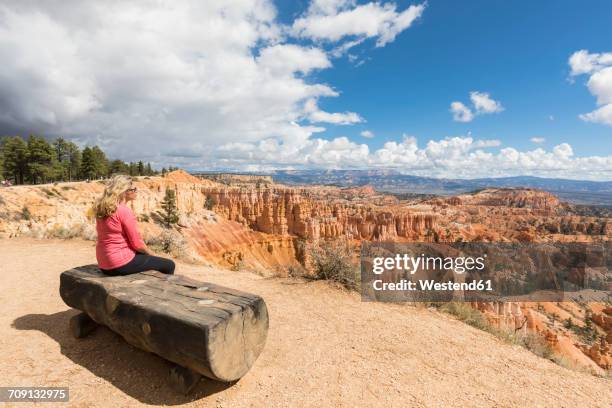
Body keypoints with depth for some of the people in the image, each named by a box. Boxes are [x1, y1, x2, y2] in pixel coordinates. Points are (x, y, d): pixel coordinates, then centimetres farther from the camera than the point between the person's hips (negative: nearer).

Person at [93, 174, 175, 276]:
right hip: (121, 264, -9)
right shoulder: (125, 211, -19)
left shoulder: (102, 209, 6)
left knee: (143, 254, 33)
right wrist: (152, 254, 2)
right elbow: (137, 243, -17)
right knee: (169, 265, 1)